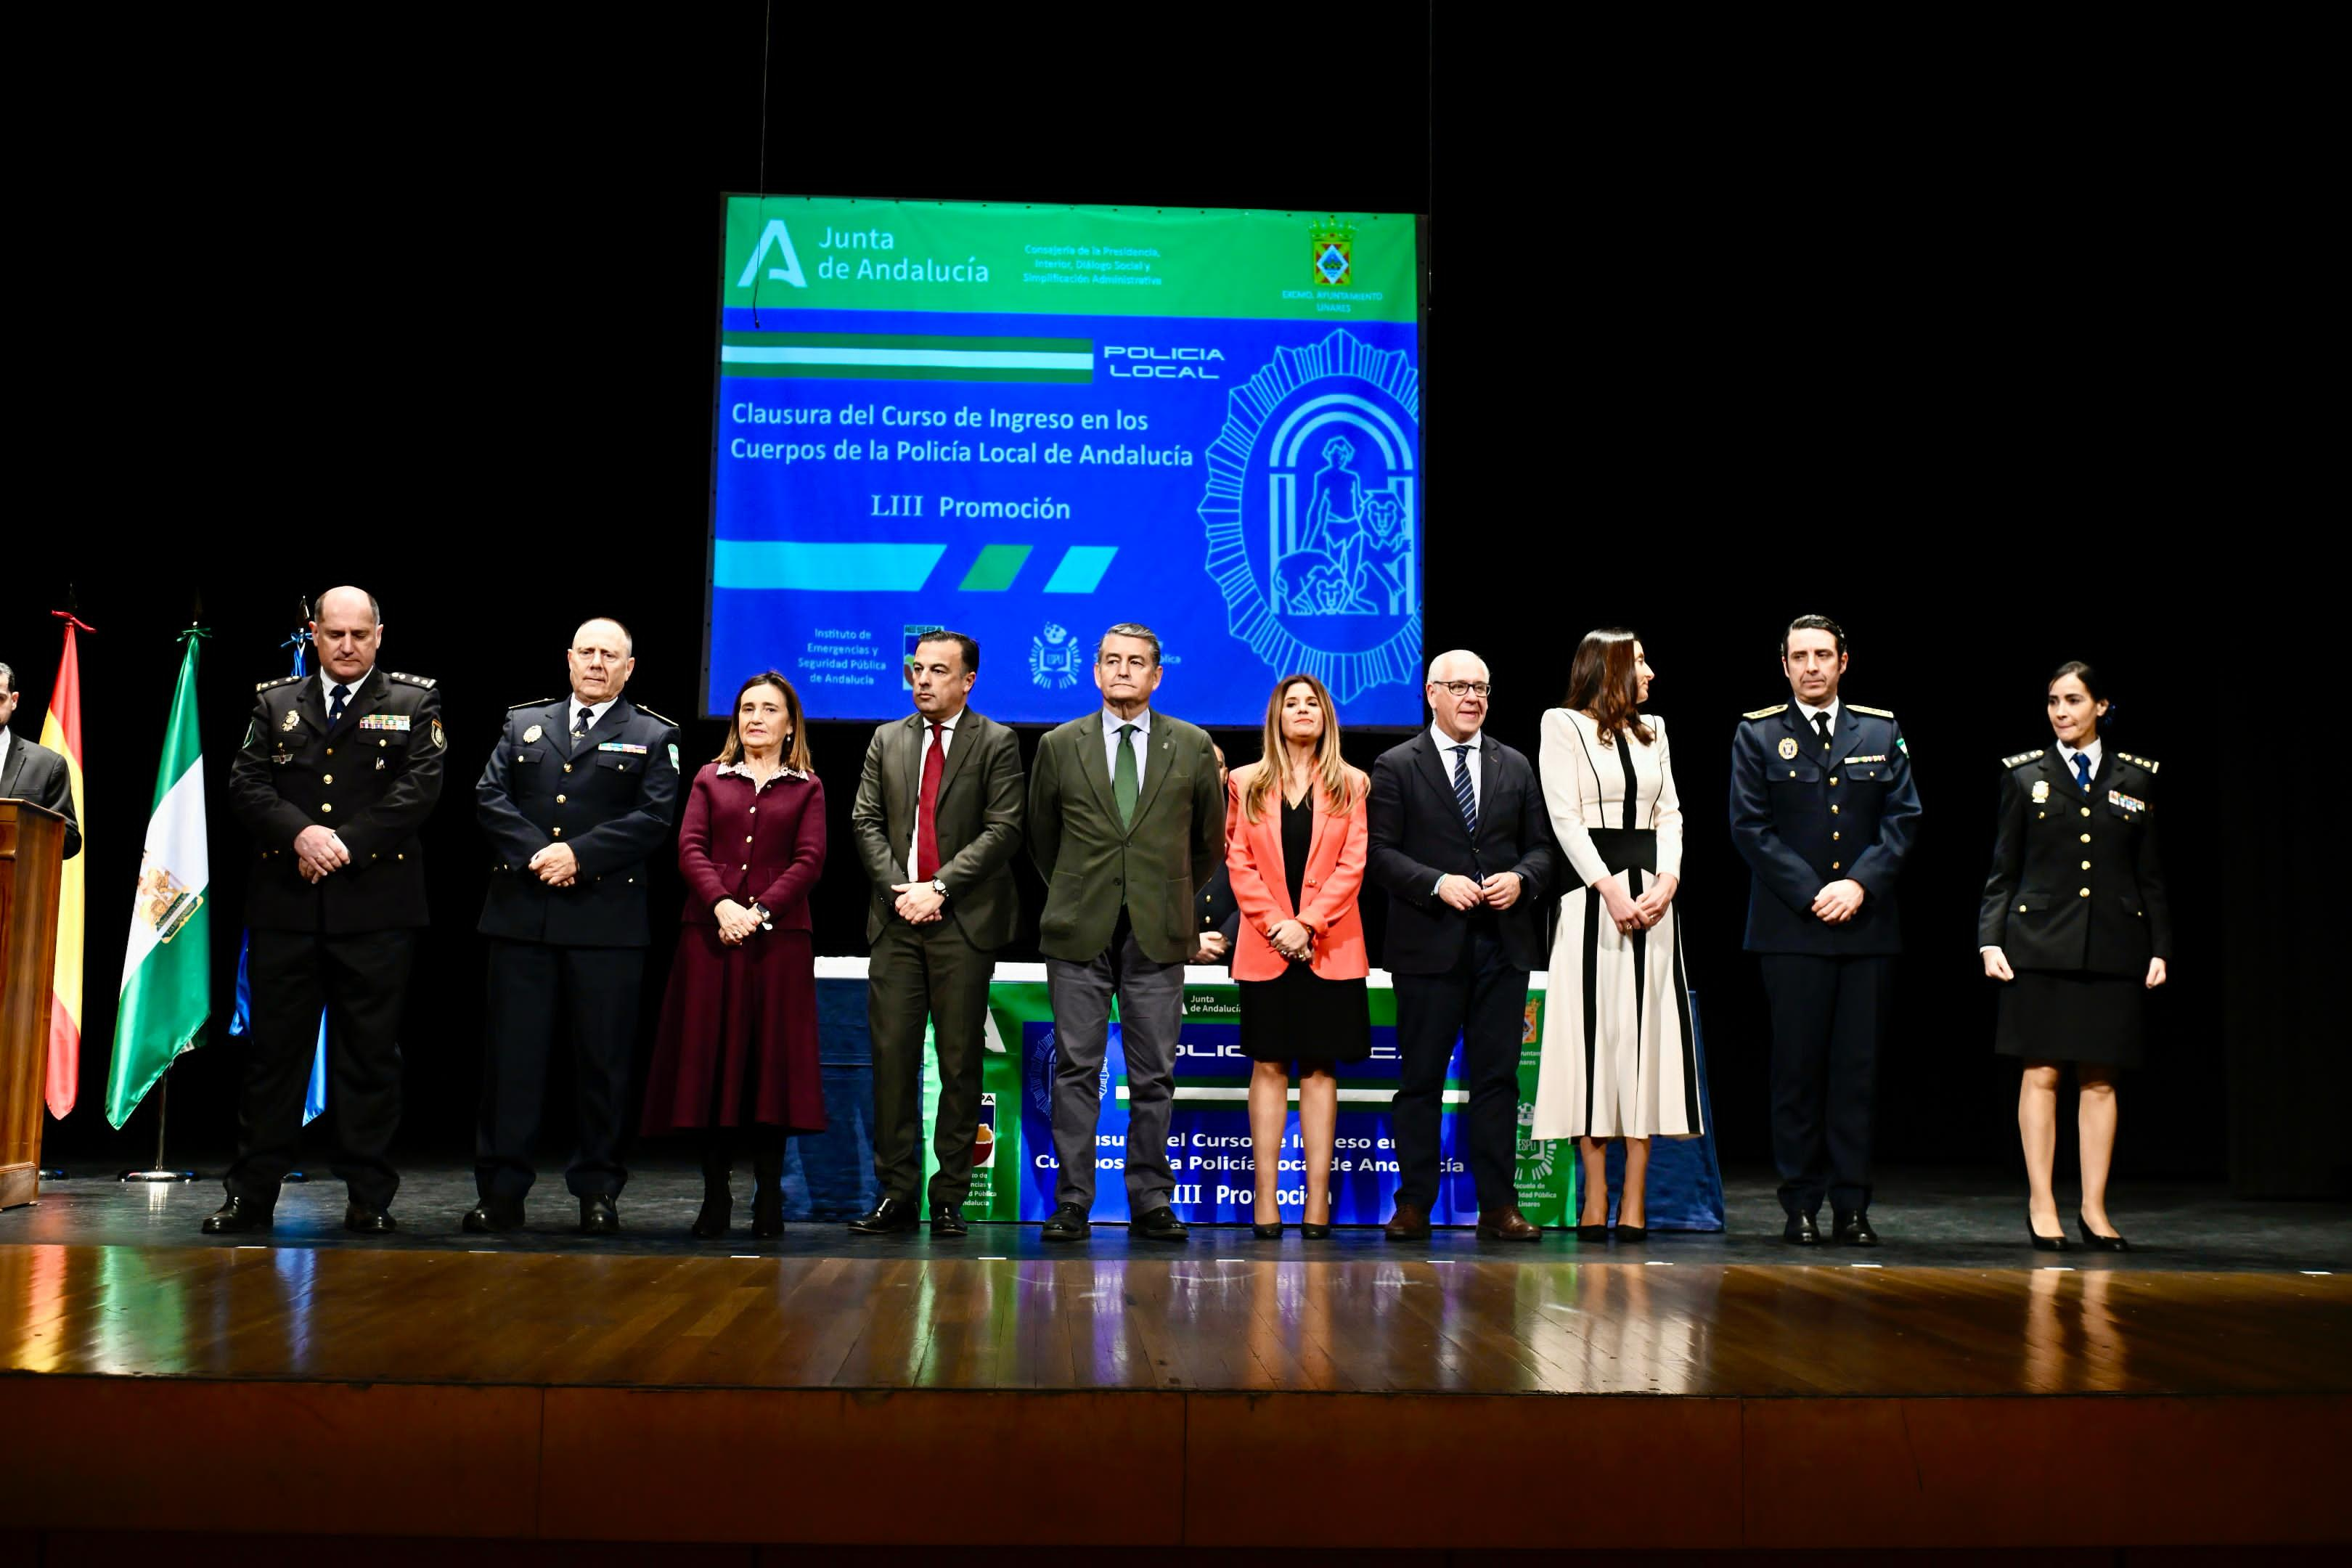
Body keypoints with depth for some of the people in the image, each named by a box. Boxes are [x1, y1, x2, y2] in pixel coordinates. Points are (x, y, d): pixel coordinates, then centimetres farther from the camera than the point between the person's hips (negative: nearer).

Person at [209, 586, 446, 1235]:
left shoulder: (415, 703, 7)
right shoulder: (275, 702, 14)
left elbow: (419, 788, -5)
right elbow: (245, 786, 4)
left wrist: (345, 844, -13)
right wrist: (301, 833, -14)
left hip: (375, 907, -2)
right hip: (286, 906, 2)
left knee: (370, 1052, 3)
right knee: (273, 1050, 5)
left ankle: (370, 1197, 9)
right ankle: (252, 1193, 11)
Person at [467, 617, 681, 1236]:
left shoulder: (652, 737, 8)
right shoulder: (524, 724, 16)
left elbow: (654, 818, -4)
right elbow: (489, 798, 6)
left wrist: (578, 855, -13)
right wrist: (534, 853, -10)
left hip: (608, 922, -2)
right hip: (522, 917, 2)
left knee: (605, 1058, 2)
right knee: (512, 1053, 3)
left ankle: (598, 1190, 11)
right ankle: (501, 1189, 9)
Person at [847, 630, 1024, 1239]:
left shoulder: (996, 743, 3)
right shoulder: (886, 741, 14)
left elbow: (1002, 829, -6)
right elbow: (866, 822, 9)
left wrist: (939, 887, -14)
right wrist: (897, 888, -6)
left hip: (963, 921, -3)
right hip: (896, 918, 3)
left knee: (960, 1062, 1)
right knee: (892, 1056, 0)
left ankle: (950, 1198, 7)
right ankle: (896, 1193, 6)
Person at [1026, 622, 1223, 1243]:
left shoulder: (1192, 747, 5)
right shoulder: (1059, 745, 6)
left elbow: (1210, 840, 15)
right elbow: (1041, 837, 17)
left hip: (1157, 934, 0)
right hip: (1080, 932, 0)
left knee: (1154, 1075, 3)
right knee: (1076, 1069, 1)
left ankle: (1151, 1202, 10)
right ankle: (1072, 1203, 6)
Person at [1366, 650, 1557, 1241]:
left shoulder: (1516, 767, 14)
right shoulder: (1396, 767, 2)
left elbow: (1541, 846, 13)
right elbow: (1380, 853, -4)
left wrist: (1521, 878, -7)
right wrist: (1438, 883, -16)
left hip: (1503, 945, 3)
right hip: (1429, 946, -3)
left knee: (1498, 1079, 4)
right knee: (1420, 1080, 3)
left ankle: (1498, 1207, 9)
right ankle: (1414, 1205, 9)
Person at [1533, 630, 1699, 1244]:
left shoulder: (1652, 730, 18)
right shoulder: (1564, 725, 2)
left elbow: (1669, 816, 12)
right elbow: (1565, 817, -6)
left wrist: (1667, 882, -6)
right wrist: (1610, 890, -15)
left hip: (1652, 891, 5)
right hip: (1592, 891, -5)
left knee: (1647, 1032, 0)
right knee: (1594, 1030, -4)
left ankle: (1635, 1198, 1)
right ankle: (1595, 1197, 0)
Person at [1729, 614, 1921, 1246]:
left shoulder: (1882, 732, 11)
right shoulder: (1757, 734, 5)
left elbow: (1904, 819, 6)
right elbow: (1750, 827, -2)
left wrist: (1860, 884, -9)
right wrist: (1811, 894, -10)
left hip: (1868, 926, 2)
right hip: (1791, 928, -2)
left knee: (1858, 1069, 3)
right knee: (1797, 1068, 1)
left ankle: (1852, 1205, 9)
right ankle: (1801, 1205, 7)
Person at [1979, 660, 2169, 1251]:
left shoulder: (2134, 779, 9)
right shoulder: (2025, 776, 5)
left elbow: (2150, 875, 10)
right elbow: (2002, 871, 5)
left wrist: (2160, 949, 4)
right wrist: (1990, 940, -5)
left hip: (2113, 947, 1)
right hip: (2040, 944, -1)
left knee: (2099, 1079, 4)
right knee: (2041, 1073, -2)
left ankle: (2094, 1207, 11)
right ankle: (2041, 1204, 6)